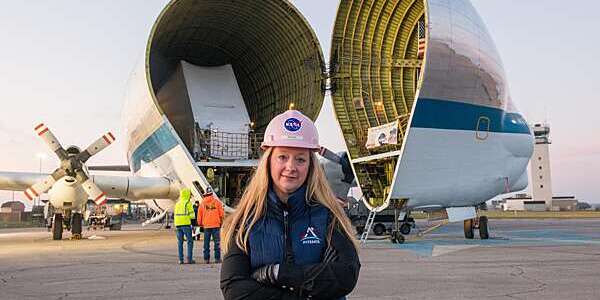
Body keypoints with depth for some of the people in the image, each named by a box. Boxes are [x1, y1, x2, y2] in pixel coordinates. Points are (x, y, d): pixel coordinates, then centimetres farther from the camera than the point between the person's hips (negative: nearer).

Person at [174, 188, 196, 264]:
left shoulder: (177, 203, 15)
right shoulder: (188, 203, -5)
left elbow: (176, 215, 16)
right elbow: (192, 215, -9)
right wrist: (192, 217, 12)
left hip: (178, 224, 6)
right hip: (186, 224, -6)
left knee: (180, 242, 7)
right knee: (190, 241, 0)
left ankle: (180, 259, 4)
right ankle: (189, 259, -5)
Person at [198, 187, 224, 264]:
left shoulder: (202, 203, 6)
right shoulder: (217, 202, 2)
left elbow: (199, 215, 9)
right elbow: (221, 213, 2)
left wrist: (200, 224, 22)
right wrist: (221, 222, 16)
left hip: (206, 225, 1)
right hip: (216, 225, -1)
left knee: (206, 243, 7)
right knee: (217, 242, 2)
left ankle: (206, 259, 7)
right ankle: (217, 258, 0)